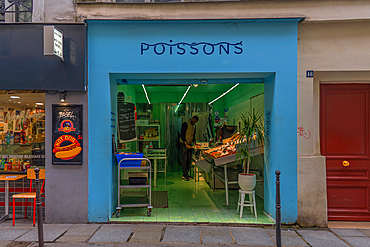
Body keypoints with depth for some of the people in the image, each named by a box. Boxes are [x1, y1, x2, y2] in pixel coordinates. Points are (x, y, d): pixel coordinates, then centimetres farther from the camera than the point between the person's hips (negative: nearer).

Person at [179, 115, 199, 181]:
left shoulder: (194, 126, 14)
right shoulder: (185, 124, -11)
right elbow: (182, 135, -16)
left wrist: (195, 143, 6)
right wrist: (186, 144, -21)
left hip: (189, 144, 7)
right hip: (183, 144, -7)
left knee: (189, 160, 6)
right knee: (184, 159, -7)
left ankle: (186, 174, 13)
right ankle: (184, 175, -4)